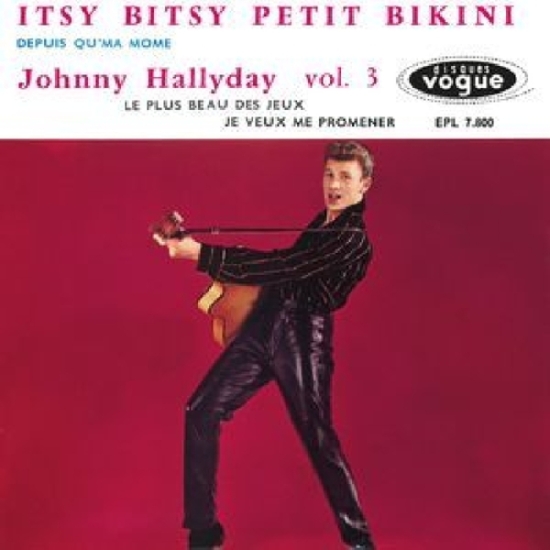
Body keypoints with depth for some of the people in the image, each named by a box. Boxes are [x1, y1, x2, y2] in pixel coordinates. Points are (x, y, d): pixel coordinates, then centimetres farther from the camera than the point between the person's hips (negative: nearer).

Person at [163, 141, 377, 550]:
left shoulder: (352, 238, -13)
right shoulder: (323, 223, 16)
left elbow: (282, 267, -22)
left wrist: (201, 253, -24)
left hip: (302, 339, -8)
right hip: (262, 327, 8)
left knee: (318, 439, 0)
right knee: (201, 413, -1)